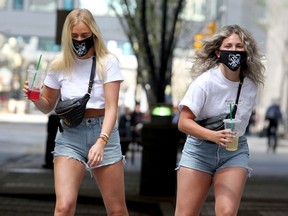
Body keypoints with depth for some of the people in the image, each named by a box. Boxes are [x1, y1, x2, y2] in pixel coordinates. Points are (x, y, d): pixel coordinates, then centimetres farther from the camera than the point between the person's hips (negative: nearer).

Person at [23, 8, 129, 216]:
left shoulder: (107, 62, -4)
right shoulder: (60, 65, 2)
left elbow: (111, 107, -11)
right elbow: (48, 106, 13)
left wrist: (101, 141, -26)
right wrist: (35, 98, -11)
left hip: (103, 132, -1)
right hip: (70, 136, 1)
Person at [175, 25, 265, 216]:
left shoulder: (252, 84, -1)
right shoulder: (205, 81, -14)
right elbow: (184, 122, -19)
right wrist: (213, 136, -33)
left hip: (235, 152, 2)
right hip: (199, 149, -2)